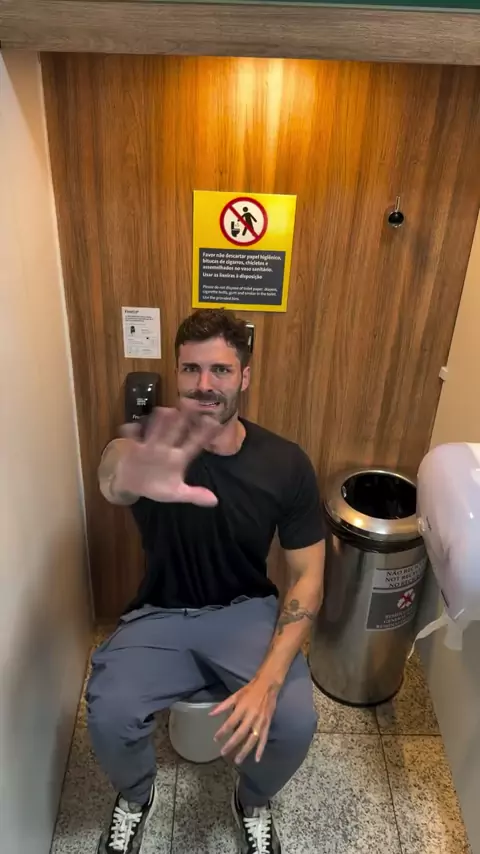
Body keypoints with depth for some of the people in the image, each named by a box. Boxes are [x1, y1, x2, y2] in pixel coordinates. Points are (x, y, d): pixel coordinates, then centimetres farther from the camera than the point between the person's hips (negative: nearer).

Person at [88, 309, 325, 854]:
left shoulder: (285, 464, -12)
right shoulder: (155, 444, -16)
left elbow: (307, 576, -9)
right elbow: (112, 473, -42)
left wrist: (268, 680, -22)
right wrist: (127, 475, -70)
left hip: (247, 612, 1)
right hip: (161, 615, 0)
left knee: (295, 720, -21)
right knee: (108, 716, -23)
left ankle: (254, 803, 18)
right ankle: (135, 798, 17)